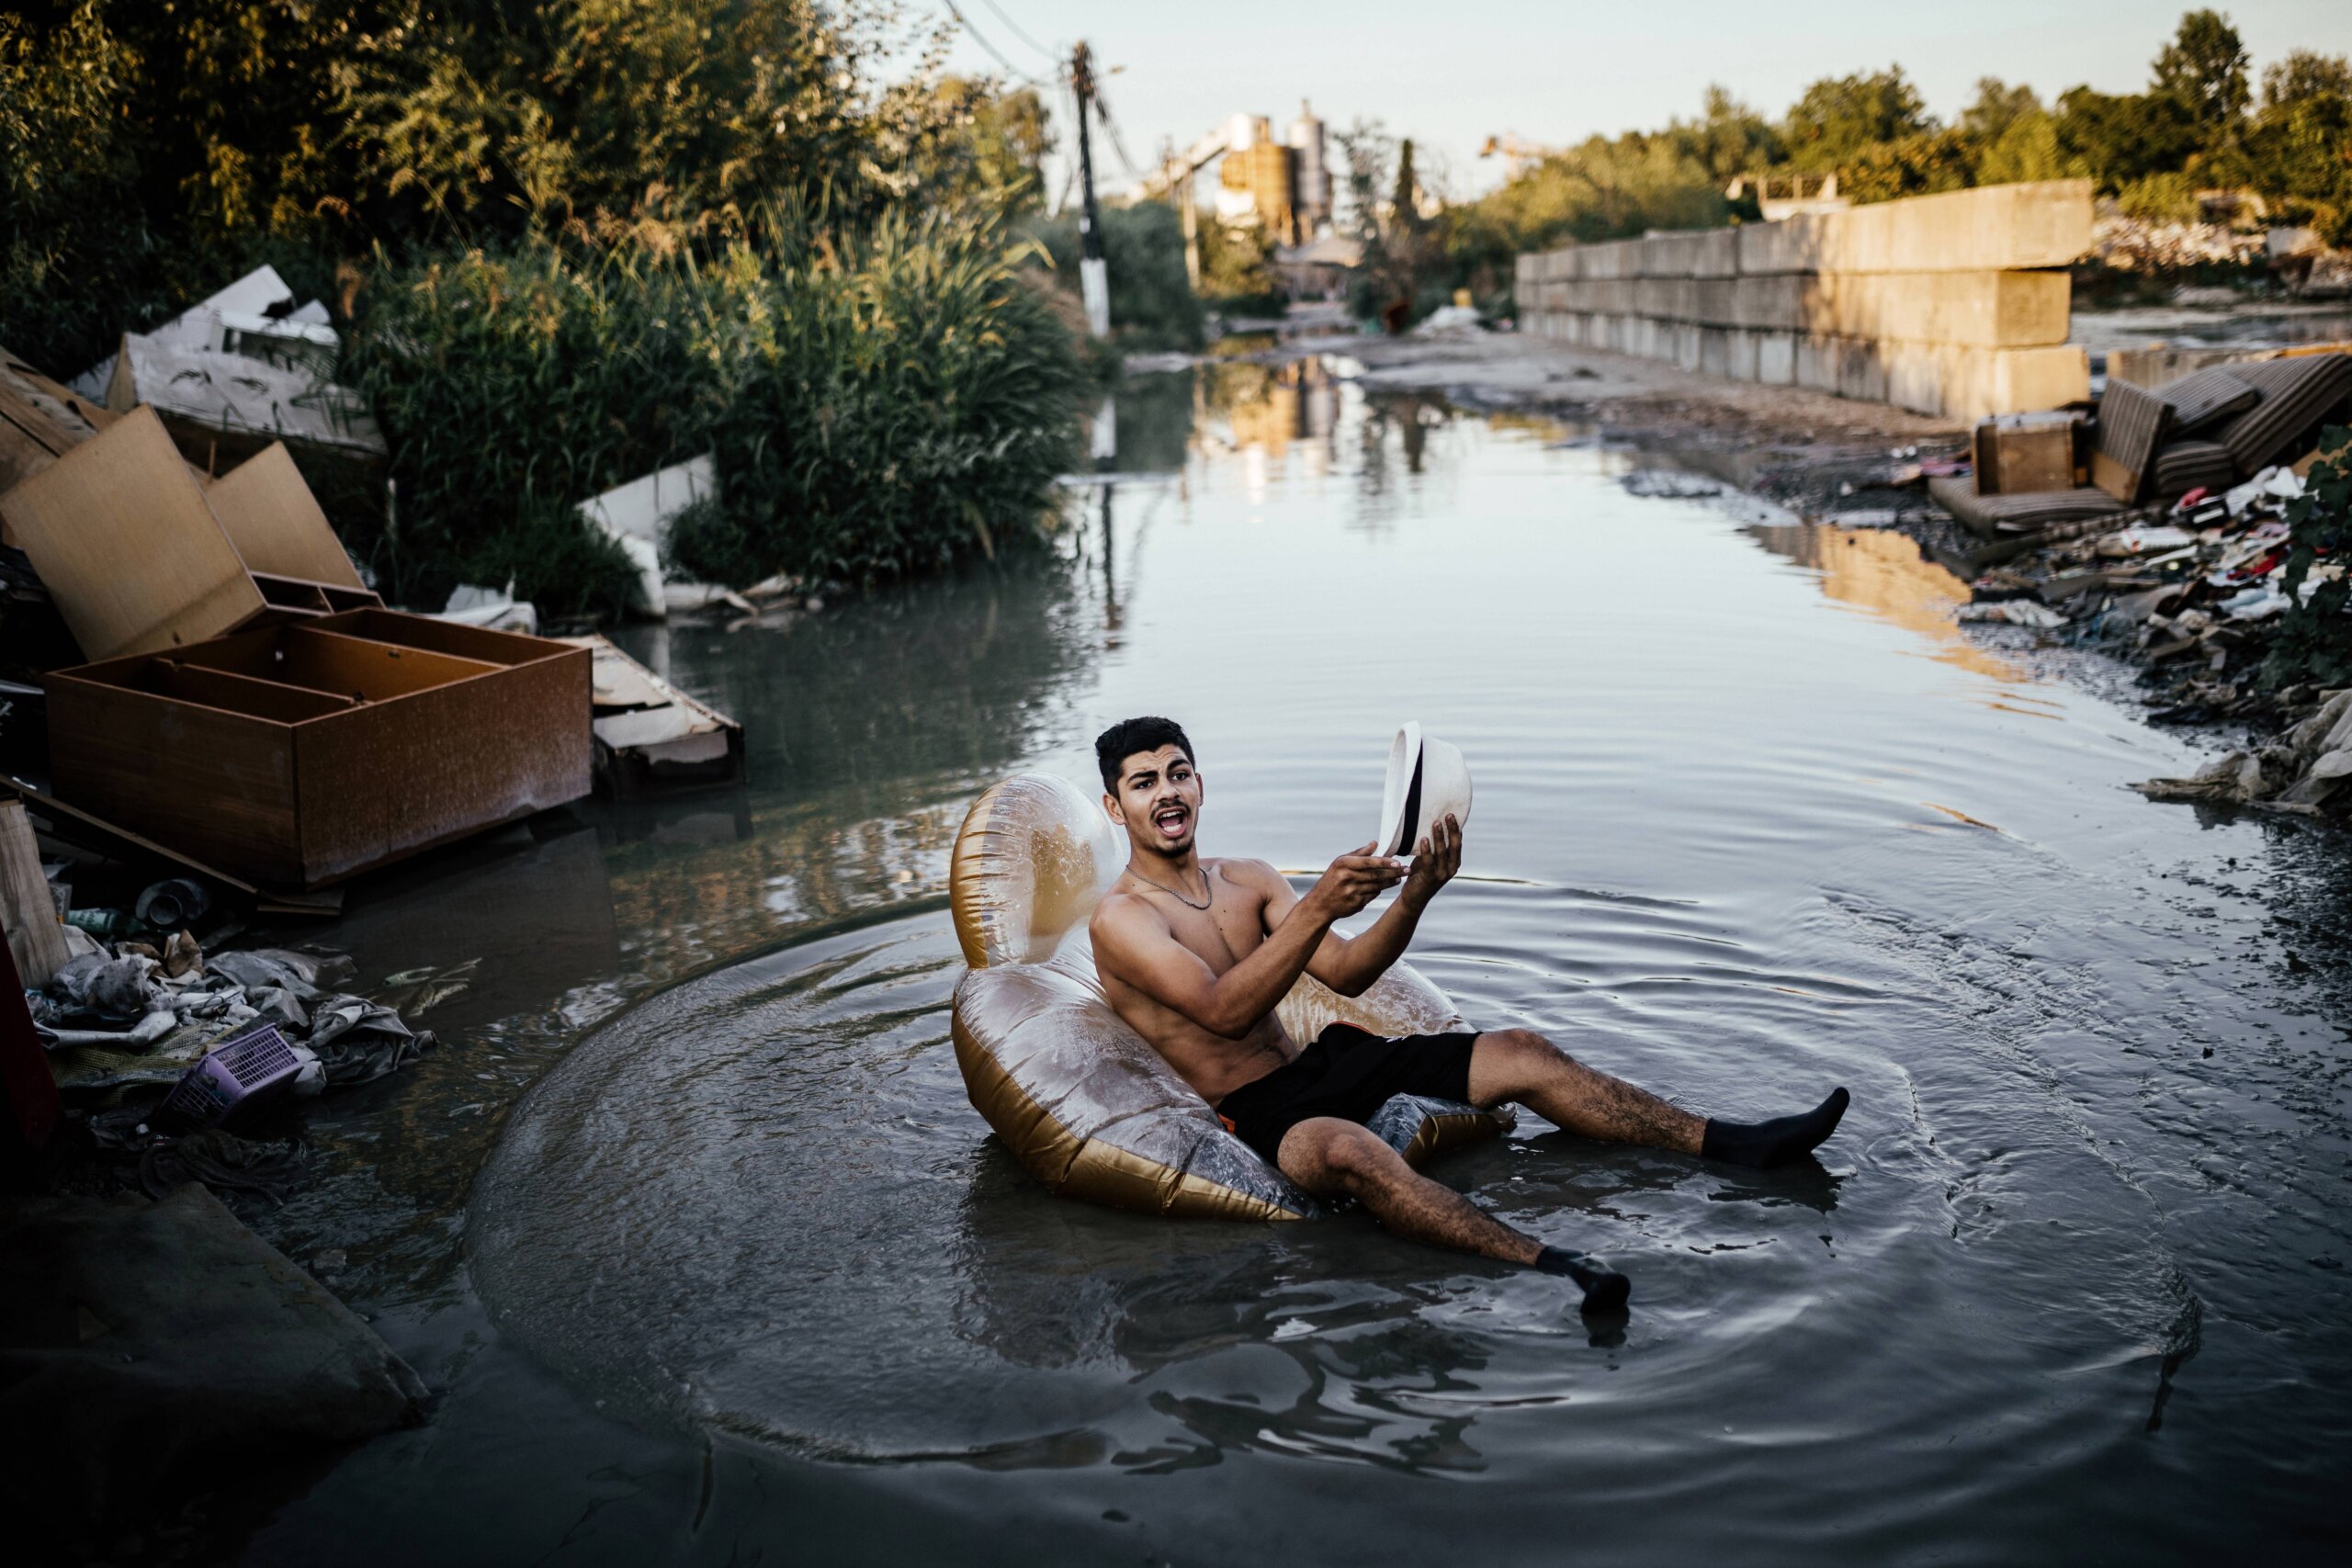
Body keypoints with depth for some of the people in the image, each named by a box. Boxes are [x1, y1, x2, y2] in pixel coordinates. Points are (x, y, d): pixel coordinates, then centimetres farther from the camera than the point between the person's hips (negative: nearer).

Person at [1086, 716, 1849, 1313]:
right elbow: (1224, 1011, -26)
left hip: (1319, 1066, 8)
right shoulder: (1120, 919, -11)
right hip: (1251, 1111, -7)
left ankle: (1734, 1143, -1)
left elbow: (1345, 974, 3)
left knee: (1518, 1052, -3)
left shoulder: (1247, 878, 12)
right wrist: (1316, 906, -37)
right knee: (1347, 1150, -42)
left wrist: (1414, 895, -15)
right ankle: (1544, 1264, -60)